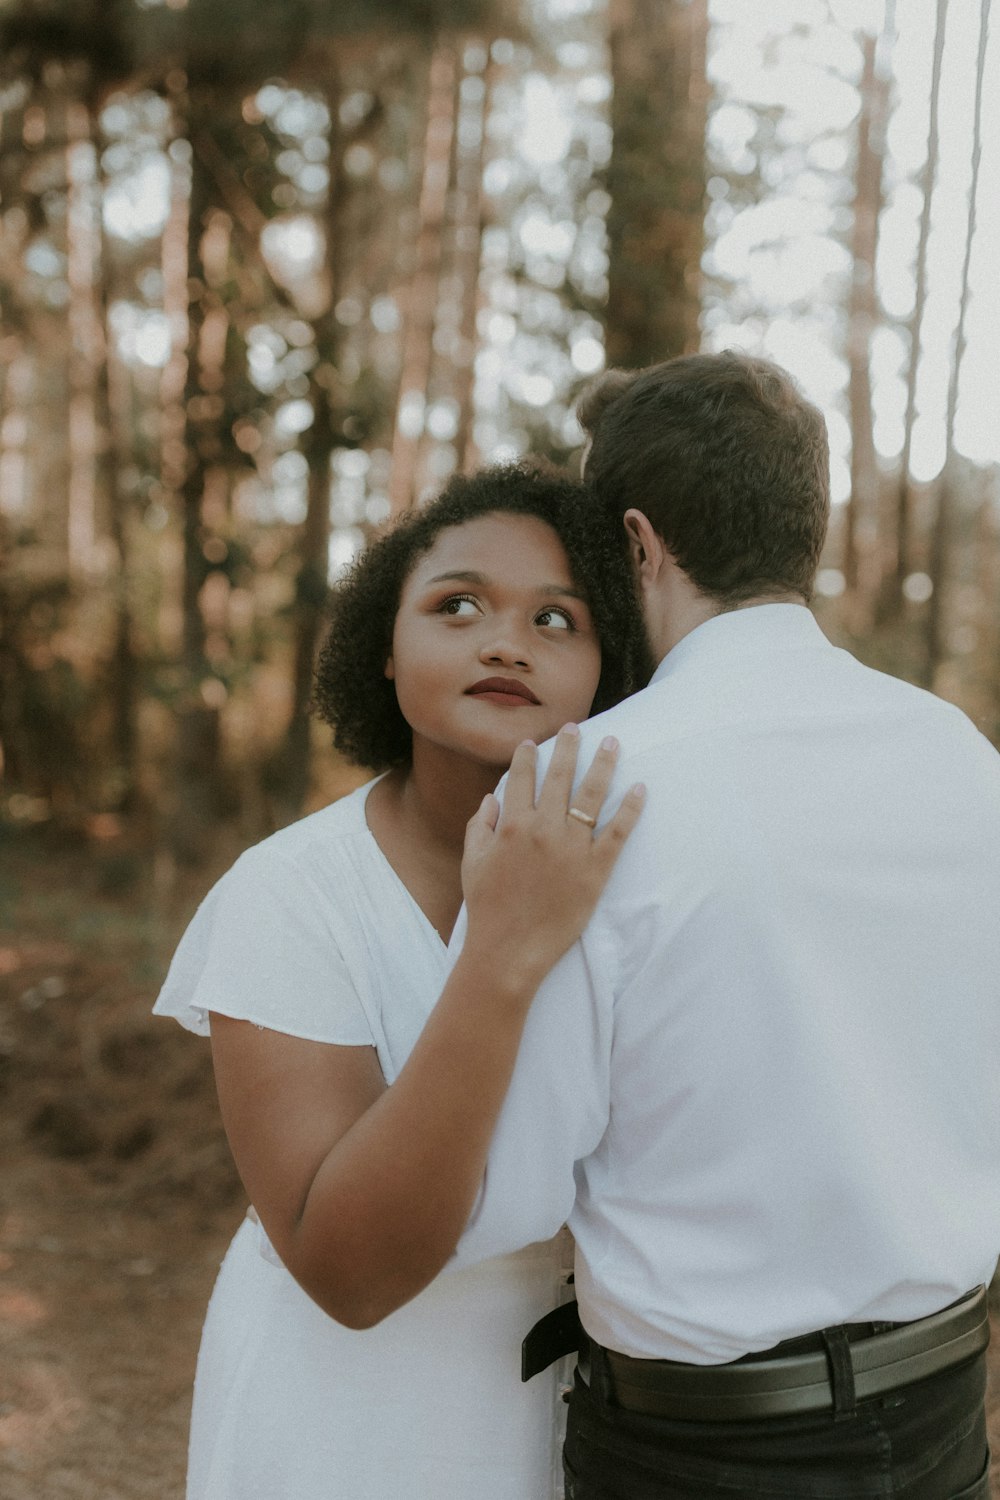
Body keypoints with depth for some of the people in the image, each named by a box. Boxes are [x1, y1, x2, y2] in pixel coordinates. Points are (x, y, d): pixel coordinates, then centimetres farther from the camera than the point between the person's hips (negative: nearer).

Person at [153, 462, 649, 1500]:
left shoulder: (596, 866, -9)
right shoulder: (283, 898, -23)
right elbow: (350, 1270, -32)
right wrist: (502, 958, -40)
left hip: (550, 1378, 4)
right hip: (348, 1410, -4)